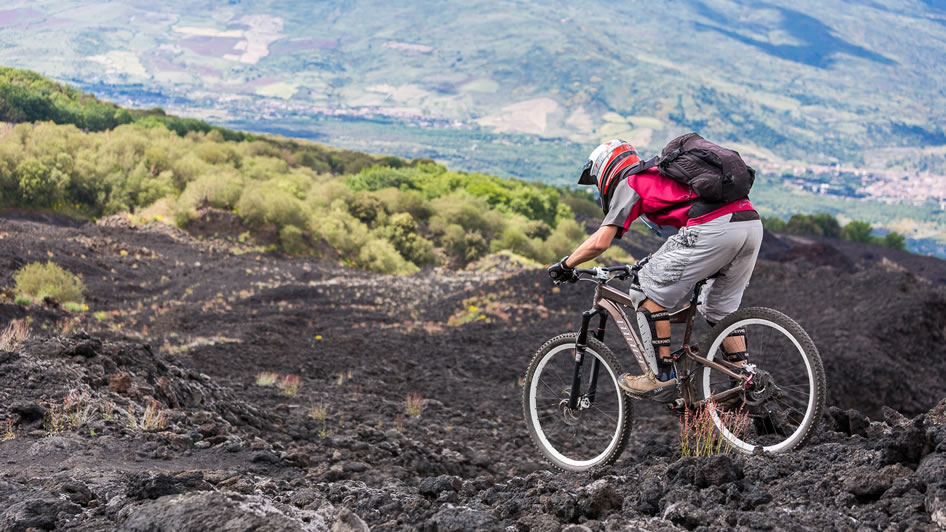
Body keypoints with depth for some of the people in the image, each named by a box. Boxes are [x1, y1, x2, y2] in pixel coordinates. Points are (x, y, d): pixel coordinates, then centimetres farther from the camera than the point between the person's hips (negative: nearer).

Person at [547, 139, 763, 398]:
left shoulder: (629, 183, 11)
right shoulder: (660, 175, 36)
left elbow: (599, 242, 3)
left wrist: (564, 265, 18)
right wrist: (655, 261, 58)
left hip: (713, 229, -9)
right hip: (753, 224, 9)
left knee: (649, 290, 5)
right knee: (722, 307, 23)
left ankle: (661, 374, 6)